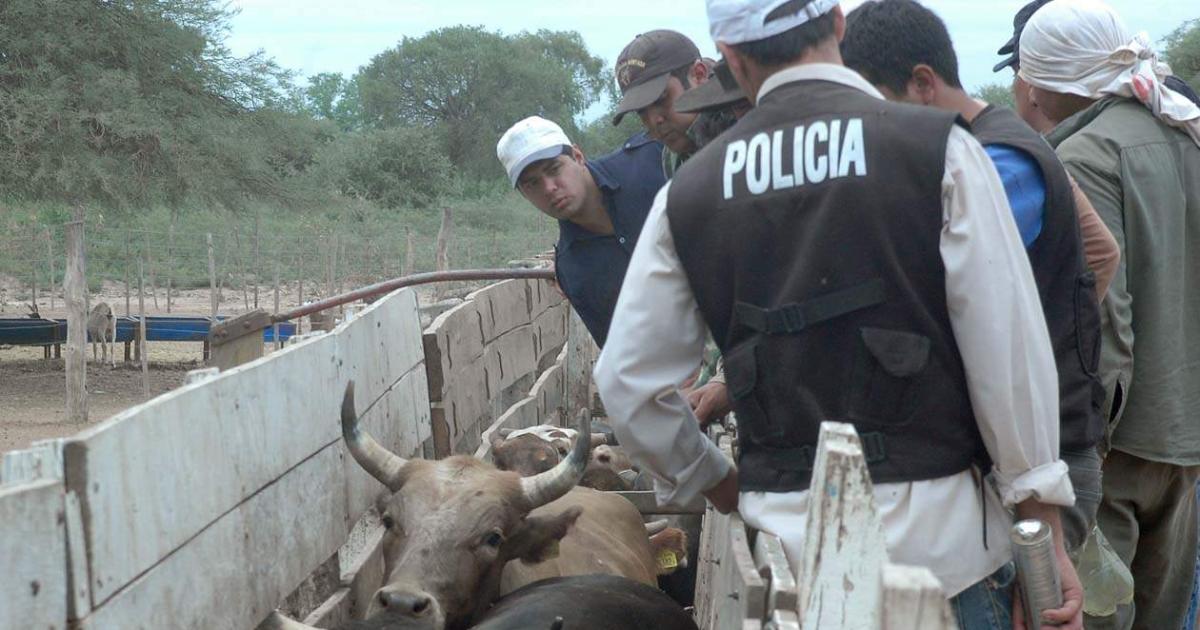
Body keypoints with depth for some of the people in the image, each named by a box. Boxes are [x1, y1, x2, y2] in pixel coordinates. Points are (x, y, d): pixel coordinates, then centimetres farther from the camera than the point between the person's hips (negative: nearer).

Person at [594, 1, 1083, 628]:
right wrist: (1046, 533, -1)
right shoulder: (937, 147, -6)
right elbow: (1010, 353, -8)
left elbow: (627, 381, 7)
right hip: (935, 530, -2)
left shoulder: (688, 192, 3)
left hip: (782, 534, 3)